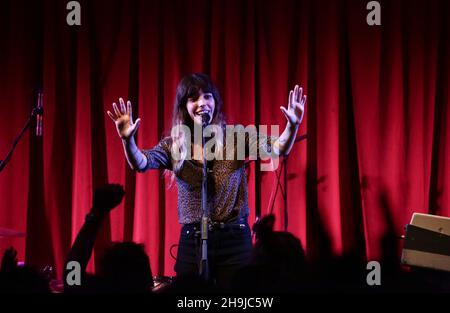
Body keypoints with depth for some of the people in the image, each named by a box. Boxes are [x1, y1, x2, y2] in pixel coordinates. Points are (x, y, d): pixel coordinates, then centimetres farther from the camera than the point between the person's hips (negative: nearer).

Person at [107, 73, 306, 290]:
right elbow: (141, 164, -12)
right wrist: (128, 140, -33)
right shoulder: (174, 145, 3)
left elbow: (276, 149, -12)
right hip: (192, 241, 1)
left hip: (234, 239, -1)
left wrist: (292, 126, -33)